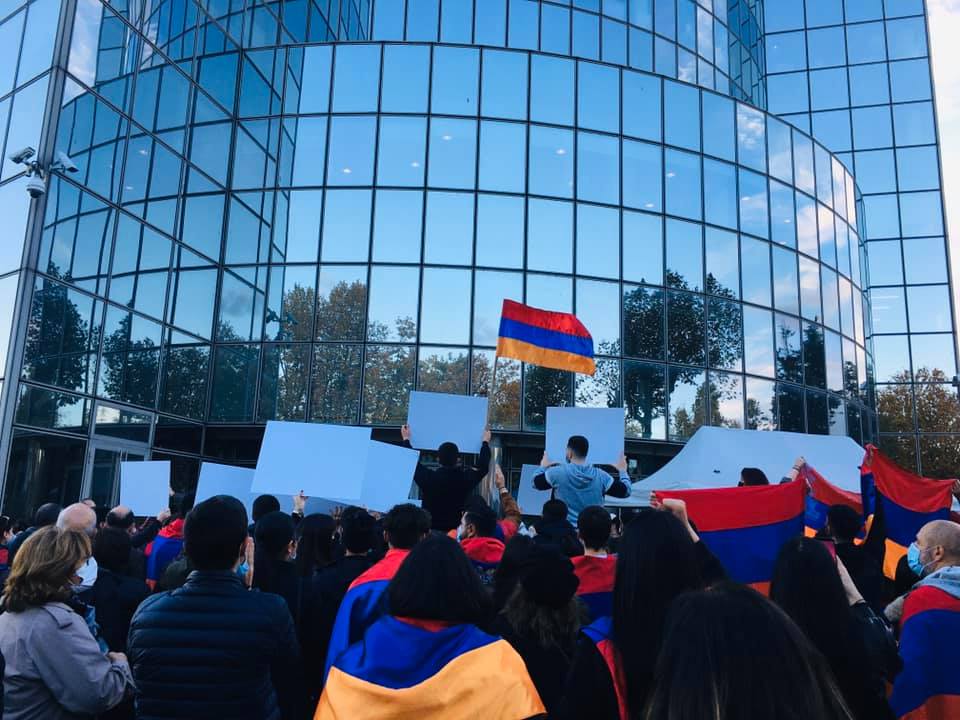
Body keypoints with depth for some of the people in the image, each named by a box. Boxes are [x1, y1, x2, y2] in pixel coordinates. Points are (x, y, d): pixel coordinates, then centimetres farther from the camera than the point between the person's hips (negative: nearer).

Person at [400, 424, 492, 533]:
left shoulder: (428, 478, -13)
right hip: (456, 530, 1)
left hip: (430, 529, -1)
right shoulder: (465, 479, -11)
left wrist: (406, 439, 21)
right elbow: (482, 466, 10)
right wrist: (486, 442, 26)